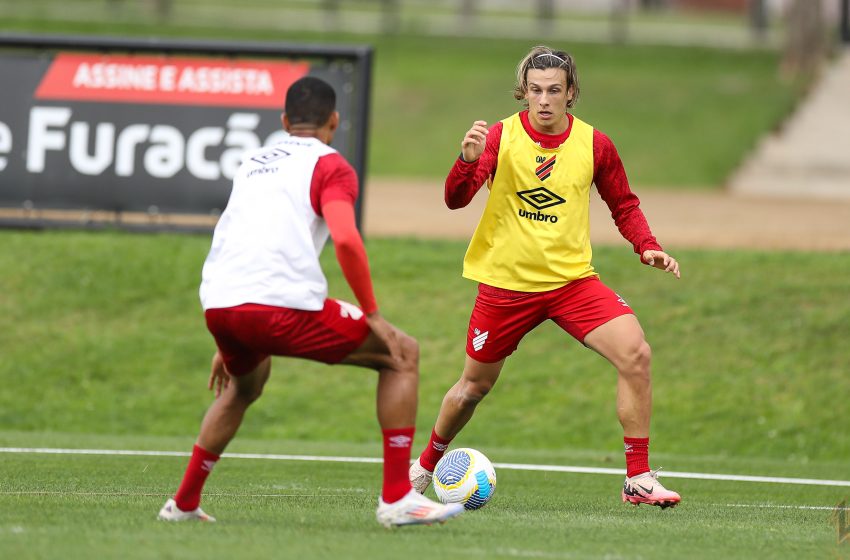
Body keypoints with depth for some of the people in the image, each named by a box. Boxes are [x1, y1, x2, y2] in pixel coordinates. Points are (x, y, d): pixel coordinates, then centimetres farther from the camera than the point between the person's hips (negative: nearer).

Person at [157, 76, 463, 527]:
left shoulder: (253, 163, 30)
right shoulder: (329, 165, 8)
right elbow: (346, 239, -11)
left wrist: (229, 345, 45)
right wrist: (373, 316, -3)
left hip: (218, 305, 7)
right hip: (284, 303, -7)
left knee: (246, 382, 39)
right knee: (403, 354, 8)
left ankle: (183, 503, 34)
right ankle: (397, 499, 0)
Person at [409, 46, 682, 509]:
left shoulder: (594, 145, -2)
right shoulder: (500, 136, -7)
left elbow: (624, 206, 13)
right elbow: (455, 200, -16)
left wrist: (647, 247, -6)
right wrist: (468, 161, -36)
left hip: (573, 280, 1)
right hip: (506, 283, -1)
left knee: (635, 353, -21)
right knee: (474, 386, 12)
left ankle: (638, 479, -15)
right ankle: (427, 463, 41)